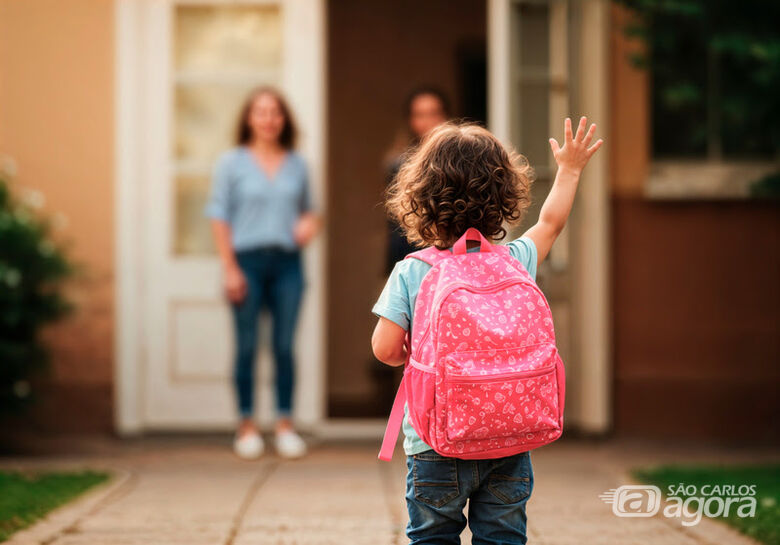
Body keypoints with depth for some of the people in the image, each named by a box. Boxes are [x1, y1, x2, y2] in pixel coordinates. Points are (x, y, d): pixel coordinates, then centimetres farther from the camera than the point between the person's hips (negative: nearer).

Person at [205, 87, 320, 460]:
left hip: (287, 262, 2)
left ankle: (285, 425, 9)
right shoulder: (232, 163, 3)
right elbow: (219, 216, 0)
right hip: (247, 259, -2)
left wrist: (310, 223, -2)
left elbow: (307, 207, 22)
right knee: (247, 346, 0)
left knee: (285, 345, 1)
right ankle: (247, 426, 8)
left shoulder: (296, 164, 11)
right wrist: (229, 267, -7)